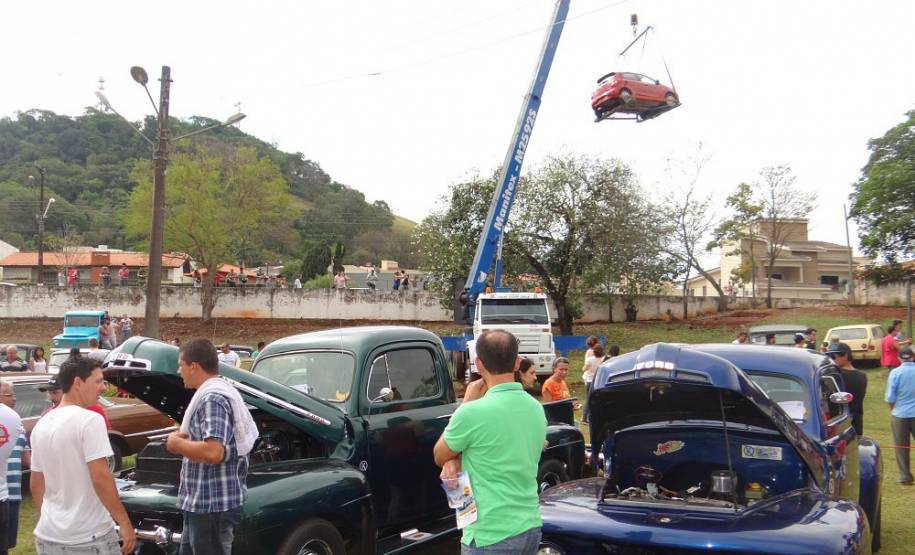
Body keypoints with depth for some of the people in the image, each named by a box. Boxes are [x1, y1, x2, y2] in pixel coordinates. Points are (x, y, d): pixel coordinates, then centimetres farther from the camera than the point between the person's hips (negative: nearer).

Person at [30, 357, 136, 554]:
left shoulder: (41, 425, 8)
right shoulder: (89, 420, -14)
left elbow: (36, 484, 15)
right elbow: (100, 478, -19)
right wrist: (124, 523, -14)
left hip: (47, 537, 7)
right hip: (89, 538, -7)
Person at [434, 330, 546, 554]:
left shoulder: (473, 412, -19)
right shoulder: (536, 409, 3)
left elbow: (440, 457, 0)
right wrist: (458, 459, -1)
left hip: (491, 537, -7)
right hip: (531, 528, 7)